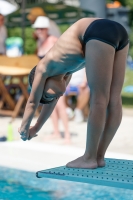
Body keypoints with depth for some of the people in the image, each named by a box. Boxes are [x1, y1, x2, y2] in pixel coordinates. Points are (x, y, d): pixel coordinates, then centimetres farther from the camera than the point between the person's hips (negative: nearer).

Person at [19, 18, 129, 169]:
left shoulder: (44, 67, 13)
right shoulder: (66, 70, 31)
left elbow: (33, 102, 20)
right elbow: (53, 102, 42)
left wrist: (24, 128, 34)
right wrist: (36, 128, 51)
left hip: (100, 33, -8)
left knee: (98, 100, -4)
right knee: (113, 101, 5)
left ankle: (89, 158, 2)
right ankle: (99, 157, 12)